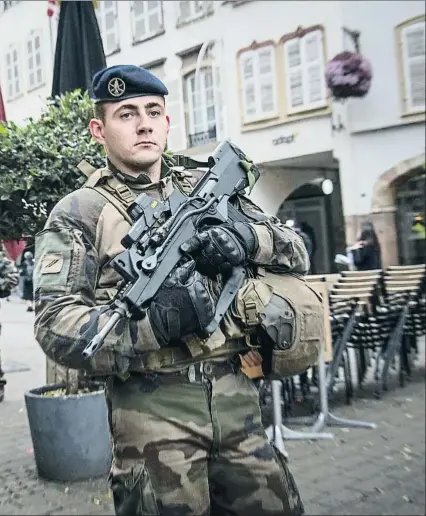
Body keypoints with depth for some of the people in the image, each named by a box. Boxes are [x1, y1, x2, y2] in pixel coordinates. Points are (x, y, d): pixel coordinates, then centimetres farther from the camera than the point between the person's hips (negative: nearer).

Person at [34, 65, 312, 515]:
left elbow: (296, 253, 11)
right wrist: (154, 321, -26)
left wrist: (246, 237, -11)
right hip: (152, 411, -4)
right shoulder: (78, 213, -2)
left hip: (237, 398, 5)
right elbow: (54, 325, -12)